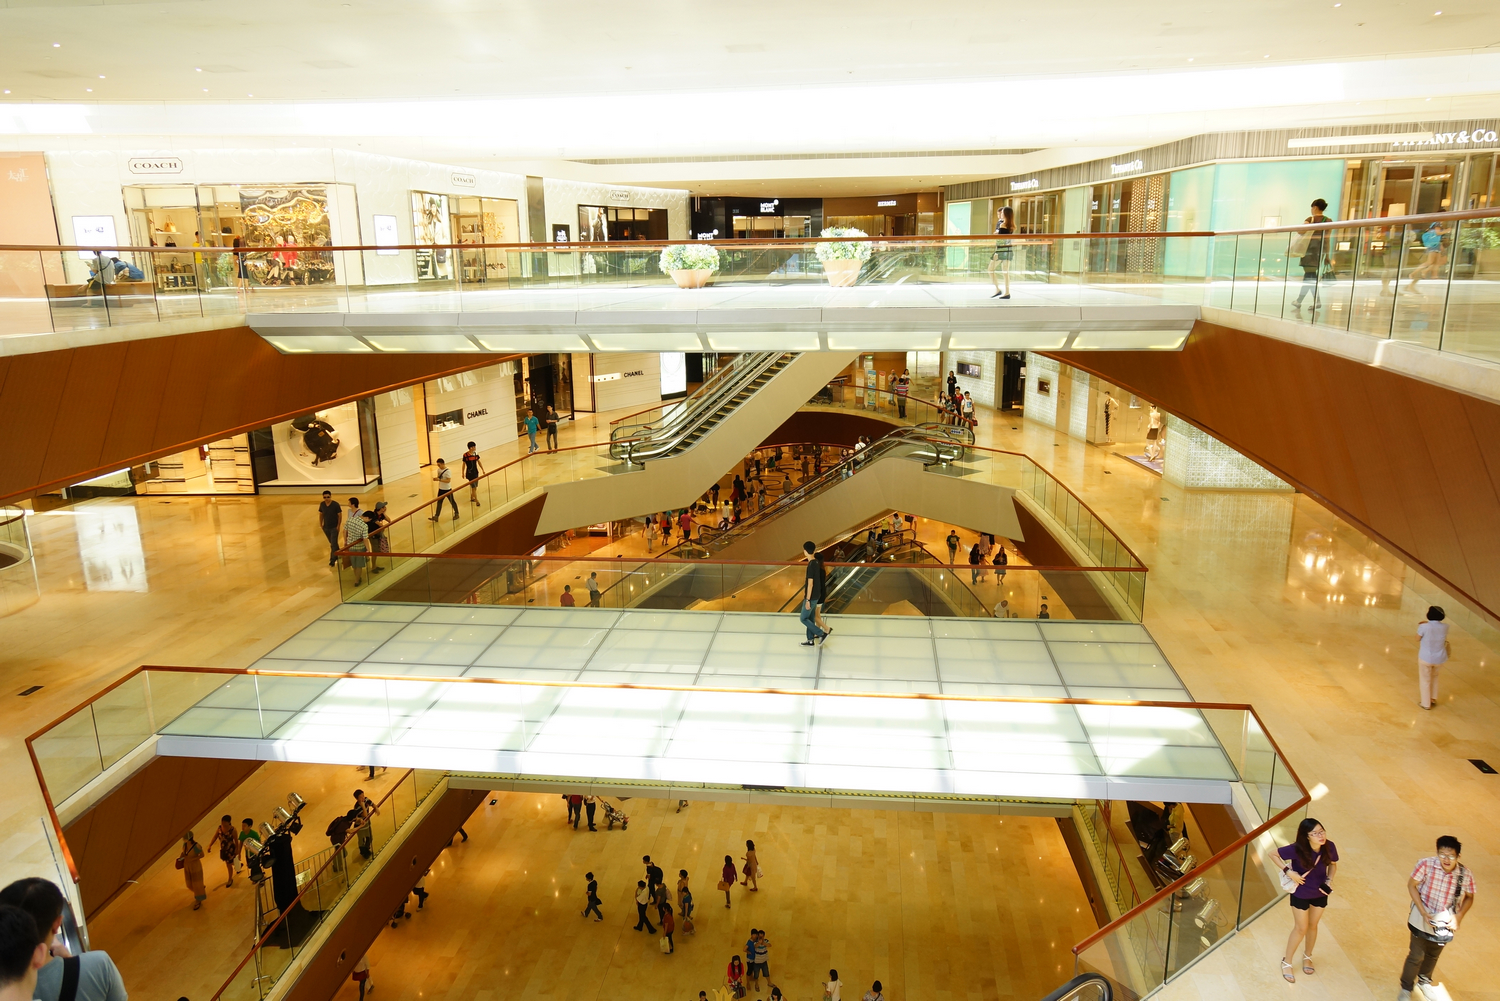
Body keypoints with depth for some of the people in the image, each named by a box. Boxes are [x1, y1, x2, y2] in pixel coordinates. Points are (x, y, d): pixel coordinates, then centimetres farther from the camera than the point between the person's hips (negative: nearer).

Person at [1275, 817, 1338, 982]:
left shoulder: (1329, 847, -21)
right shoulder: (1297, 849, -32)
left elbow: (1333, 864, 1)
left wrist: (1329, 879, -13)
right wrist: (1288, 871, -25)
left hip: (1320, 893, 4)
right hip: (1300, 893, -3)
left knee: (1313, 926, 22)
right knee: (1301, 928, 8)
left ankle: (1307, 956, 47)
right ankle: (1287, 962, 29)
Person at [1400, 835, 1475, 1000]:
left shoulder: (1466, 875, -20)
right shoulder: (1426, 865, -26)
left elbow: (1469, 898, -1)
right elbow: (1411, 885, -13)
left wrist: (1458, 917, -12)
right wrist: (1423, 912, -18)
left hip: (1444, 924, 3)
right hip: (1422, 920, -3)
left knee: (1433, 955, 24)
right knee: (1416, 955, 5)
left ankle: (1424, 981, 50)